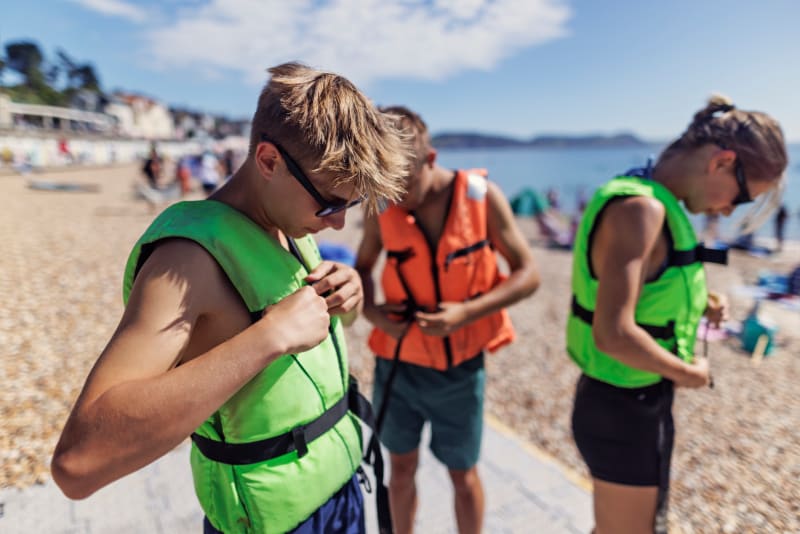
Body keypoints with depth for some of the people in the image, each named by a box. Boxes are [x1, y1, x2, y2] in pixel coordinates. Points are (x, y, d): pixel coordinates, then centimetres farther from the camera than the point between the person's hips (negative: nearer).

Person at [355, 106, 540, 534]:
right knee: (402, 467, 19)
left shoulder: (481, 196, -14)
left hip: (459, 368, -1)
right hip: (397, 364, 2)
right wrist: (370, 311, -13)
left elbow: (527, 274, -8)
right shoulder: (381, 207, -9)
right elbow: (362, 266, 8)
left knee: (463, 473, 16)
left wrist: (467, 311, -23)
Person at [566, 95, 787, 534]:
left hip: (633, 400, 9)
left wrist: (695, 304, 5)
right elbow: (613, 334, -33)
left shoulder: (652, 202, 6)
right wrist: (686, 374, -16)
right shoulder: (640, 208, -25)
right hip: (624, 409, -9)